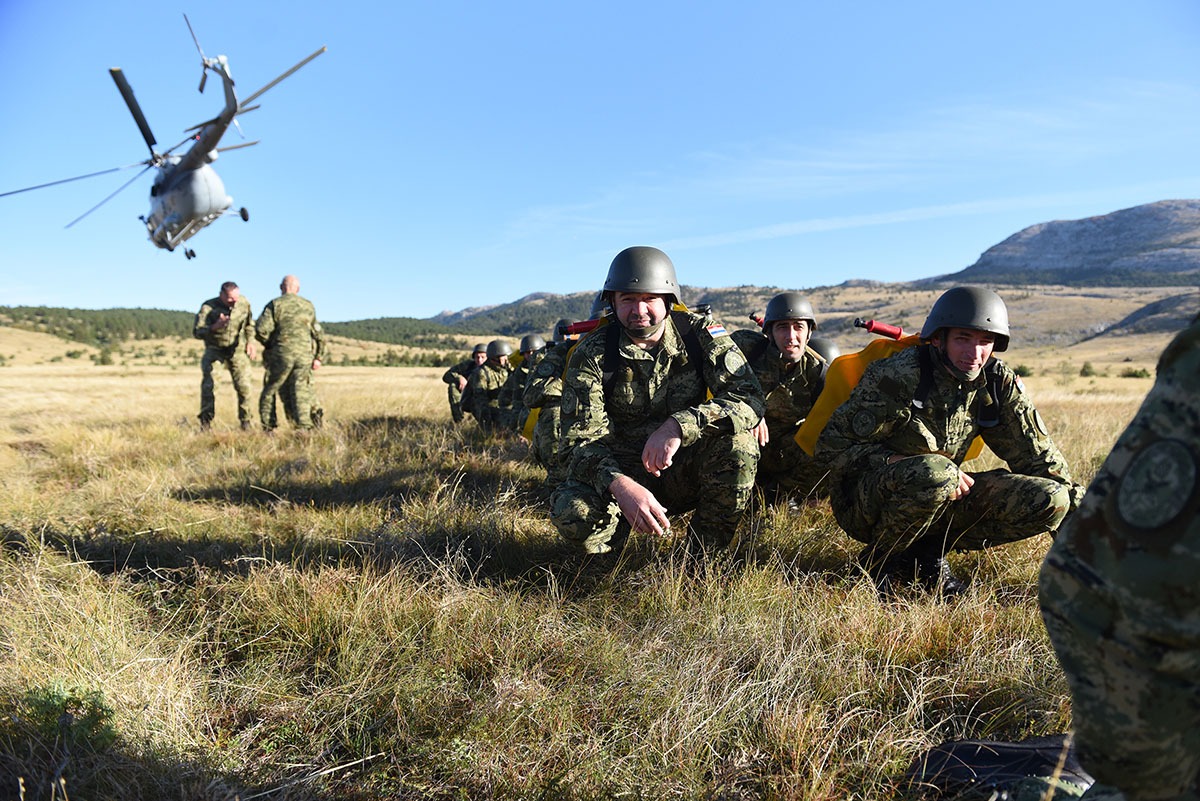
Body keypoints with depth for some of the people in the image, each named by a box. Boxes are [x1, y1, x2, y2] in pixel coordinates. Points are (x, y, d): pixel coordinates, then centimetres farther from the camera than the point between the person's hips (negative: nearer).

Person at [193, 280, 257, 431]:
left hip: (237, 350, 2)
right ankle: (205, 423, -5)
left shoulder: (244, 303, -8)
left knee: (243, 386, -6)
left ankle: (247, 423, 7)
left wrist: (250, 342, 0)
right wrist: (214, 327, -39)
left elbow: (249, 324, 11)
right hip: (214, 349, -2)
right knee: (208, 384, -16)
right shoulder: (209, 307, -18)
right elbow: (196, 332, -22)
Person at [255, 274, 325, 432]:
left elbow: (261, 330, -11)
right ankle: (304, 427, -8)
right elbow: (319, 334, 14)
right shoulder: (308, 305, 11)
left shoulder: (275, 304, -1)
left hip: (281, 355, -2)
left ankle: (268, 428, 10)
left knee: (269, 391, 11)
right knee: (301, 393, 4)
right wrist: (318, 357, 22)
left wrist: (269, 345, 8)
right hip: (305, 356, 3)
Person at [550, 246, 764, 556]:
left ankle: (705, 552, -9)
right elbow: (579, 438, -19)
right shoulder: (592, 354, -12)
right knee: (572, 513, -31)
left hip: (684, 471, 1)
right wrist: (620, 485, -40)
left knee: (736, 434, -29)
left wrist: (679, 425, -38)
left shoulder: (700, 333, -10)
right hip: (621, 470, -1)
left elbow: (749, 398, -22)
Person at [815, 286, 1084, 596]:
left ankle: (926, 554, -2)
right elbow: (833, 444, -17)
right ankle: (876, 560, -12)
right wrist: (903, 464, -25)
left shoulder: (998, 382, -3)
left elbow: (1037, 454, 5)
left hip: (941, 498, 6)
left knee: (1050, 499, -10)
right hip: (866, 502, -6)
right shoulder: (898, 375, -20)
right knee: (934, 472, -39)